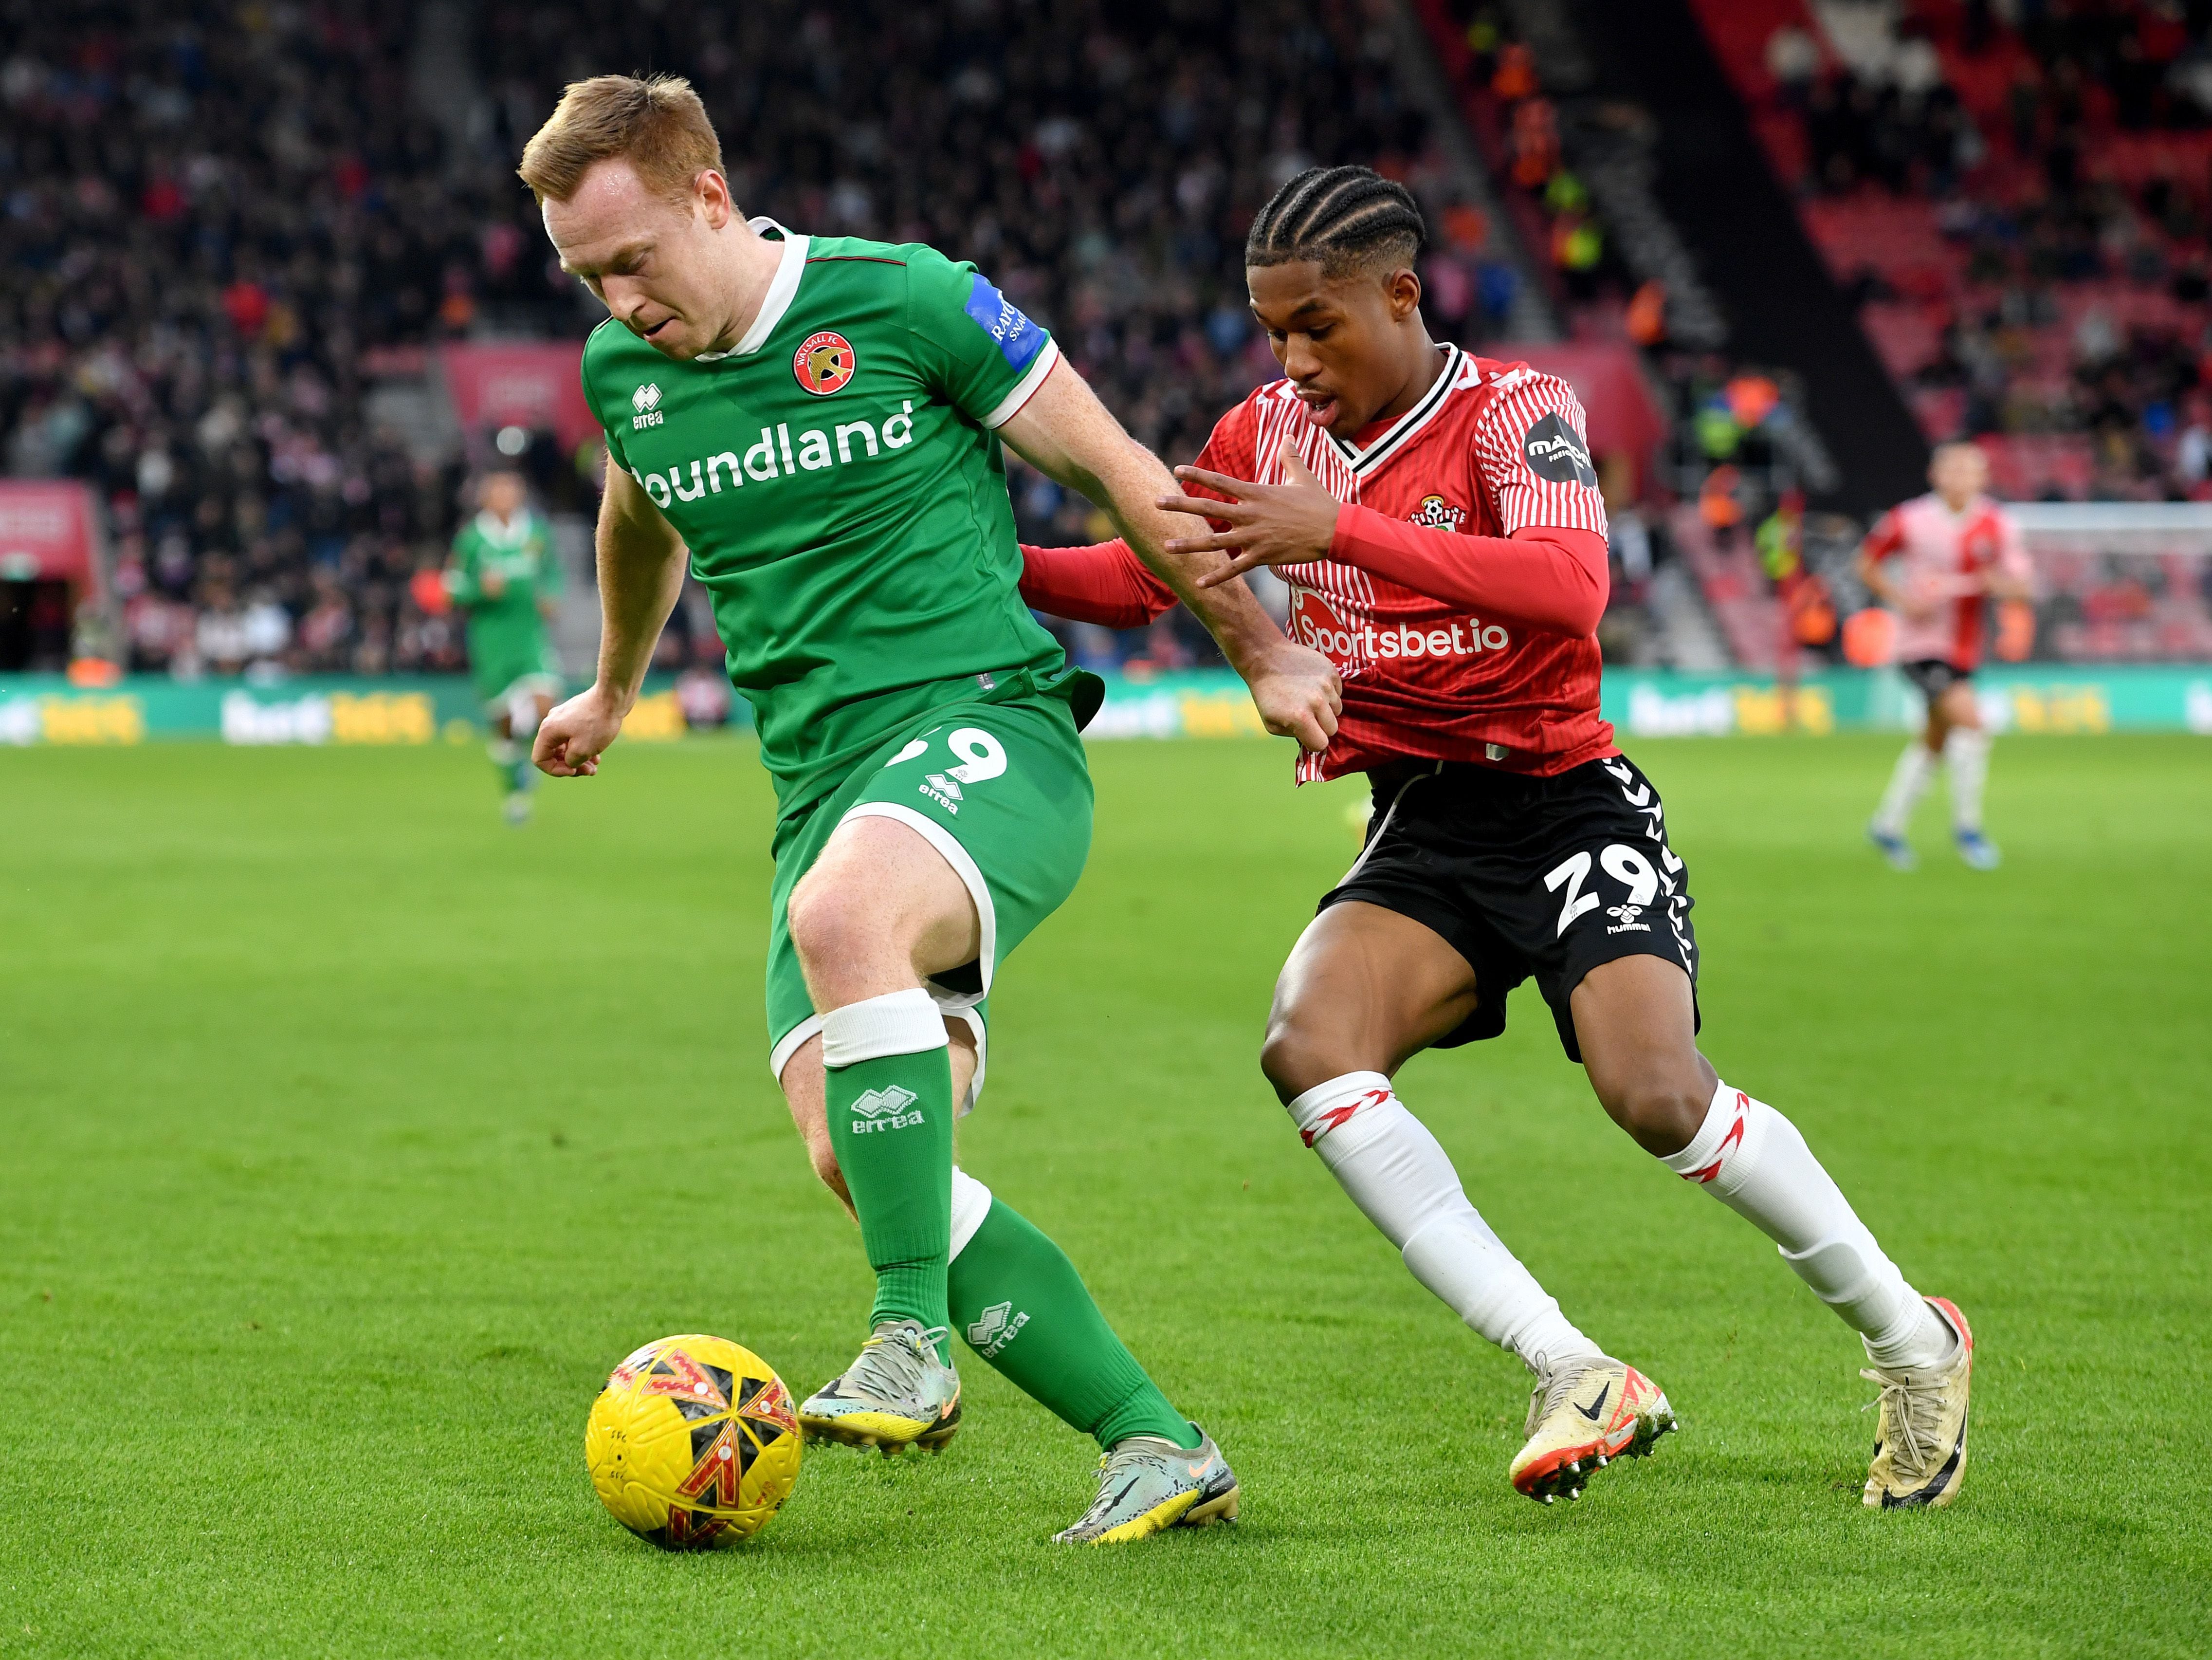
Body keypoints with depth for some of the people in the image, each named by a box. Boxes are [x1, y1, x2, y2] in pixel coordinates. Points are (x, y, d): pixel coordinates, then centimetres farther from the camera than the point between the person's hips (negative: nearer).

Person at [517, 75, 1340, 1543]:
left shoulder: (908, 304, -6)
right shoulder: (624, 373, 11)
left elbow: (1116, 468, 3)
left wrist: (1264, 653, 8)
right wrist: (614, 693, 50)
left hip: (987, 724, -6)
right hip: (826, 789, 6)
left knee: (842, 913, -39)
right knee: (855, 1155, -14)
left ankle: (917, 1343, -33)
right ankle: (1161, 1448, -6)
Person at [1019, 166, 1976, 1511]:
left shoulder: (1513, 410, -12)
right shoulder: (1272, 435, 6)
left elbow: (1570, 588, -31)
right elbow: (1135, 577, 14)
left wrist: (1341, 529, -39)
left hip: (1566, 797, -5)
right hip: (1422, 827, 5)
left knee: (1657, 1092, -25)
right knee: (1310, 1046, -24)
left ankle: (1909, 1339, 2)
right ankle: (1576, 1379, -20)